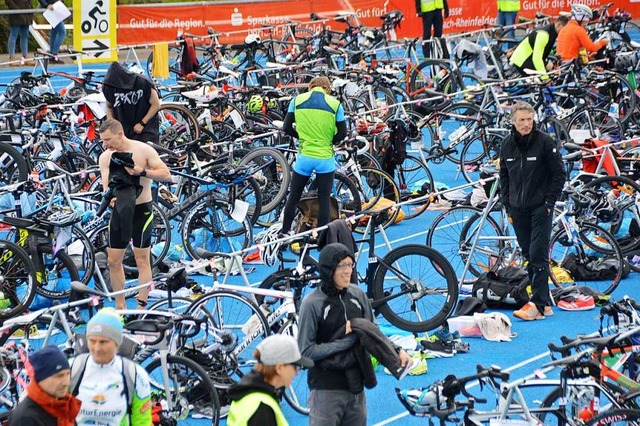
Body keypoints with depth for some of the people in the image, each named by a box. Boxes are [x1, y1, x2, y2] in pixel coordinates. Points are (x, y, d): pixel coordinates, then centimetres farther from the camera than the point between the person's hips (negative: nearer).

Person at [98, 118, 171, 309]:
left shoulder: (143, 150, -10)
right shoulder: (105, 157, 0)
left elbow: (166, 174, -11)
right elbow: (106, 184, -9)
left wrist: (142, 172, -26)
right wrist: (110, 197, -32)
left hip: (142, 210, -4)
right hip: (120, 211, 4)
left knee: (142, 260, -1)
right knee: (113, 261, 6)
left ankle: (141, 306, 3)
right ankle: (120, 305, 19)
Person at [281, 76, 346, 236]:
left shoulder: (297, 100, -1)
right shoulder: (335, 104, -5)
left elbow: (287, 128, 0)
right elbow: (342, 133, -1)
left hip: (304, 157, 1)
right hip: (325, 159, -1)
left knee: (293, 197, 15)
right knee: (324, 200, 9)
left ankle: (284, 233, 24)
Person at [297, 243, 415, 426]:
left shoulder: (357, 294, 3)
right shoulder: (312, 304, -11)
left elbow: (373, 332, 11)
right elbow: (305, 351, -15)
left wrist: (396, 352, -5)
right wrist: (346, 340, -17)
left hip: (356, 385, 5)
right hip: (326, 390, -5)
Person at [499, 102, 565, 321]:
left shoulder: (544, 141, -7)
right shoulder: (507, 146, 6)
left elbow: (559, 174, -4)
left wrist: (549, 202, -9)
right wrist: (508, 206, 10)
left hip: (540, 208, -5)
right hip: (518, 210, 5)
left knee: (538, 256, -11)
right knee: (529, 256, 7)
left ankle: (538, 305, -13)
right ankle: (545, 302, 15)